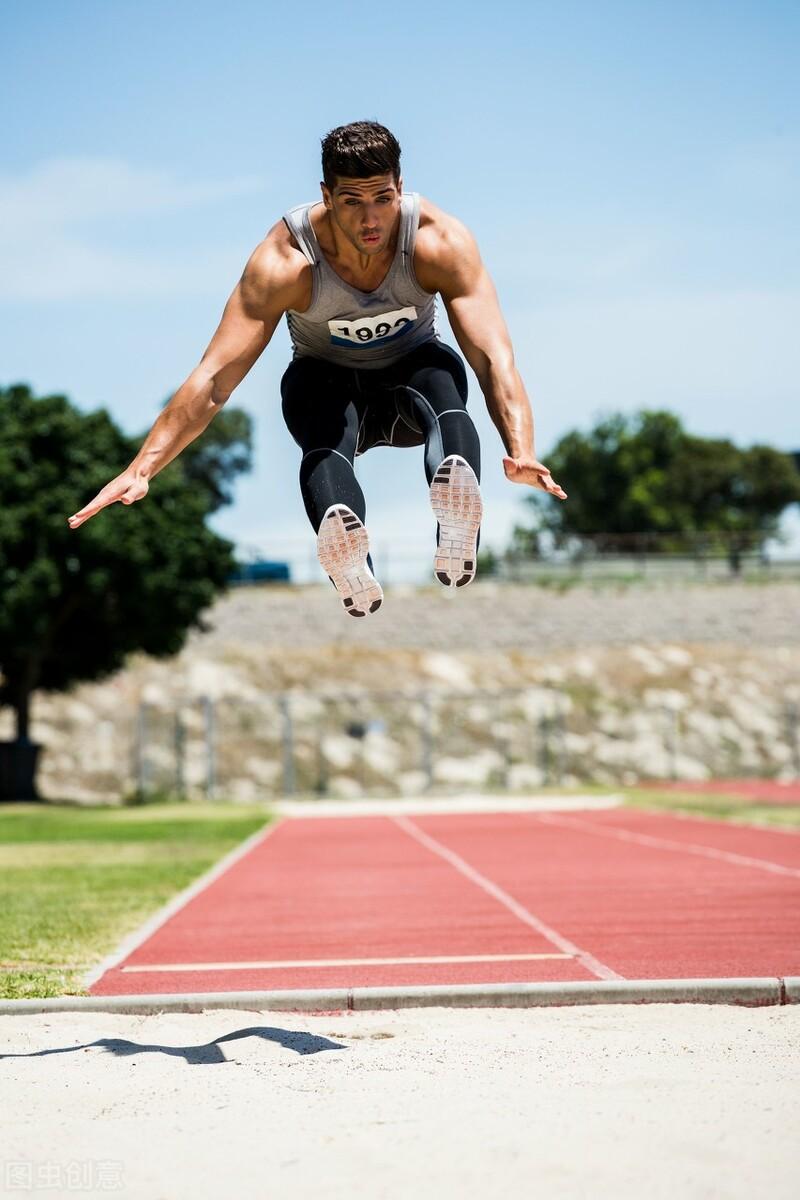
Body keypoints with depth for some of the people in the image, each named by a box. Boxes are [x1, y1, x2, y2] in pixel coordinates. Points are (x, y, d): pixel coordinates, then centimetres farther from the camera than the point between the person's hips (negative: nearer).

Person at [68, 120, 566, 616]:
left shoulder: (442, 241, -26)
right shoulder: (285, 261, -27)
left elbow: (494, 355, -32)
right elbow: (215, 375, -29)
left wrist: (522, 452, -49)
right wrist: (141, 470, -38)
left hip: (411, 369, 0)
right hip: (328, 377, 0)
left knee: (442, 372, -37)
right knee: (324, 444, -37)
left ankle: (457, 530, -66)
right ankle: (348, 560, -68)